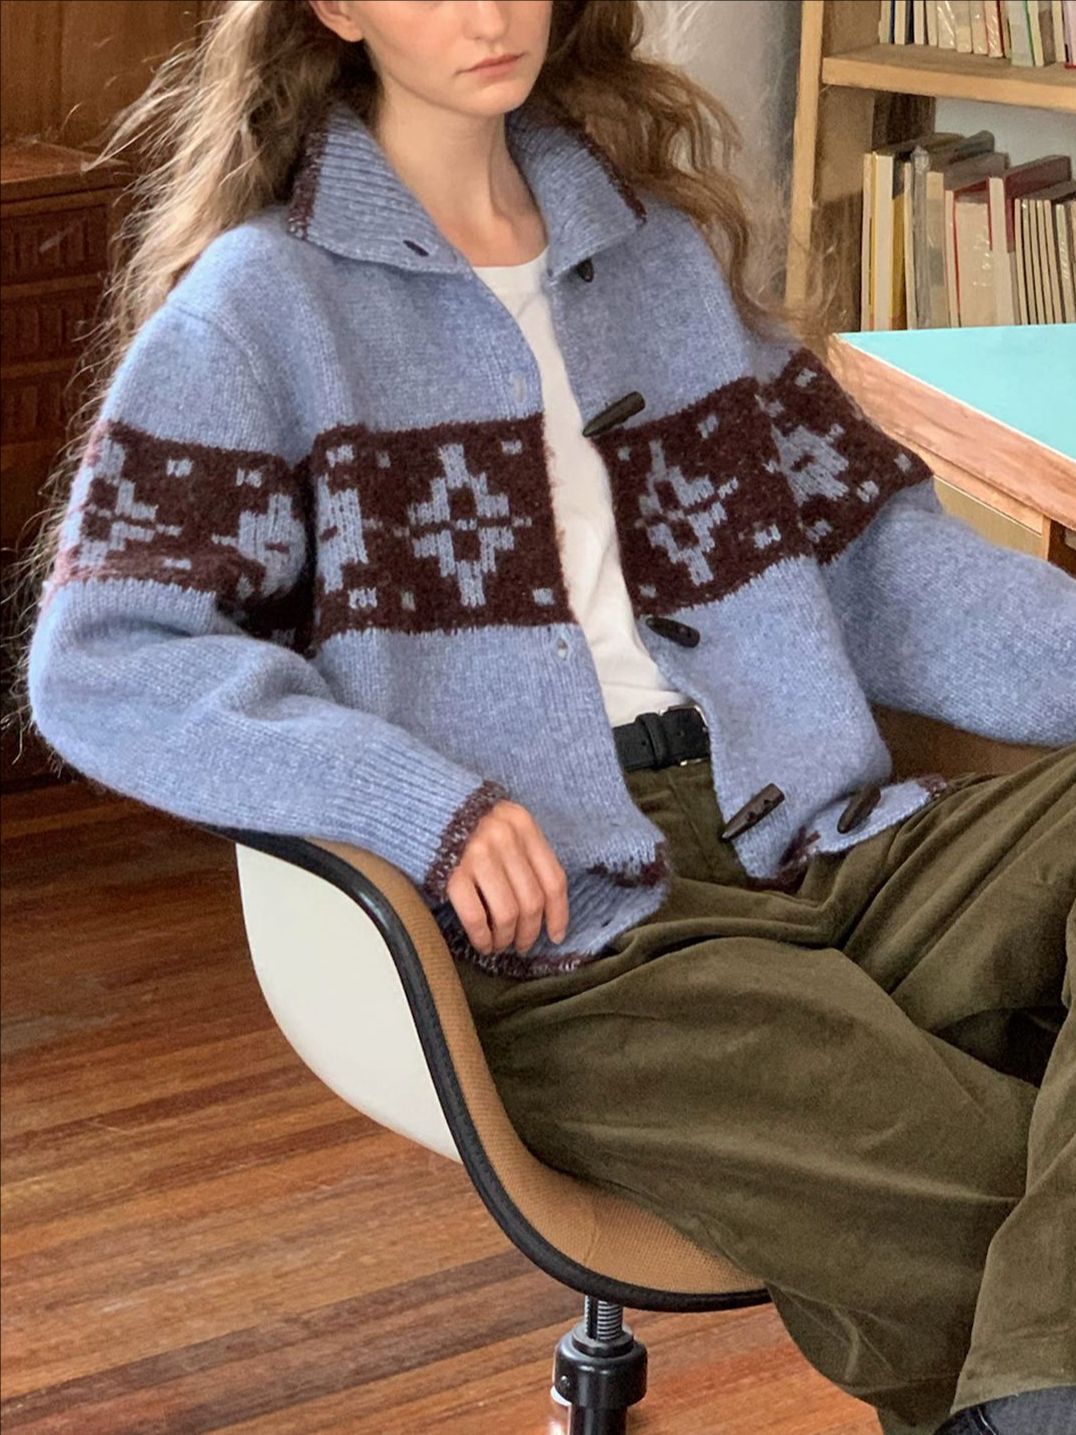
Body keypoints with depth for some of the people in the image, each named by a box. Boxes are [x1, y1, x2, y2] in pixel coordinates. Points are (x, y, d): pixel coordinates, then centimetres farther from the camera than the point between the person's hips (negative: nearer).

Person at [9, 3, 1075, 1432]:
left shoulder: (656, 243, 21)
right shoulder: (266, 304, 3)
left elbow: (874, 550, 18)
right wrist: (415, 803, -18)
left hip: (817, 847, 6)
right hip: (562, 939, -6)